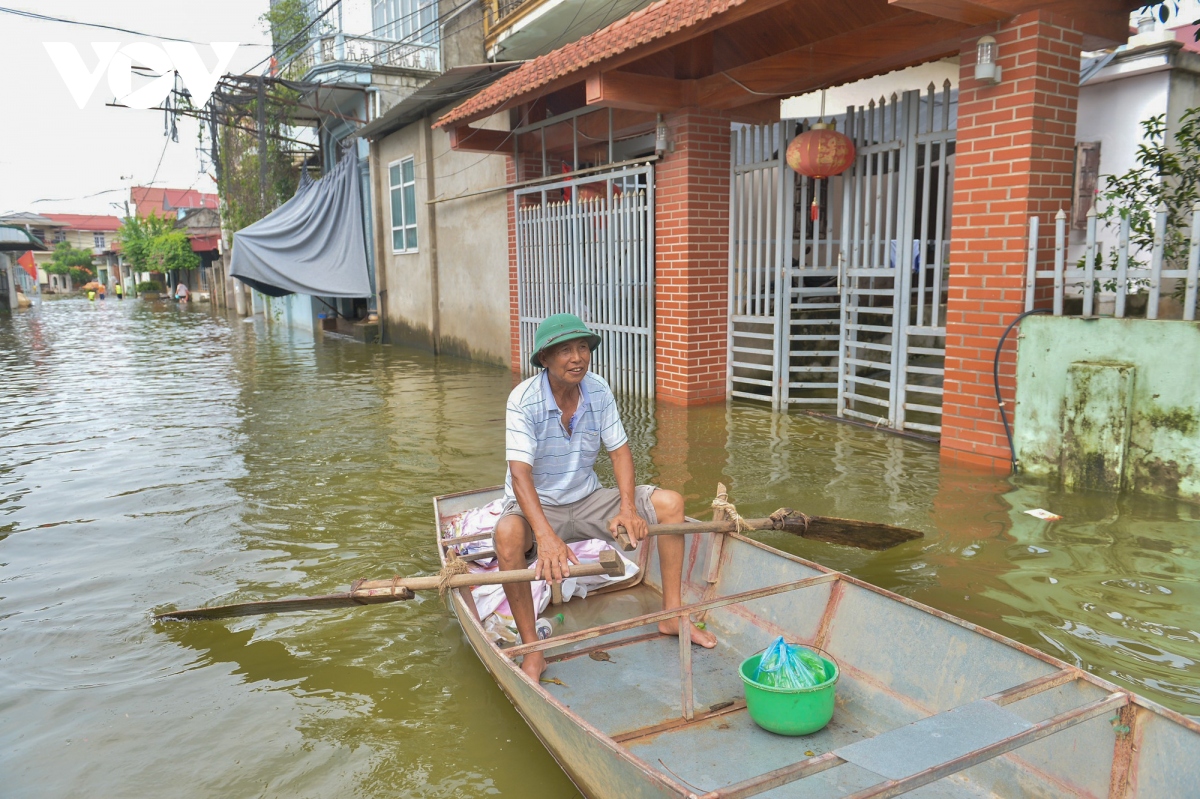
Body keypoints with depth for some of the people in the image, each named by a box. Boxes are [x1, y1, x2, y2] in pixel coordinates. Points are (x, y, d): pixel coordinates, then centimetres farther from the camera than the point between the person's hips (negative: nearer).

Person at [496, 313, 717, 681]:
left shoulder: (598, 390, -7)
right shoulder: (524, 400, -22)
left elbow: (619, 450, -4)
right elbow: (520, 474, -31)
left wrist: (628, 508, -20)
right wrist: (545, 536, -45)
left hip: (587, 500, 5)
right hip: (536, 505, -5)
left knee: (670, 502, -8)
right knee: (507, 534, -38)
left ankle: (672, 613, 2)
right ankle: (531, 651, -25)